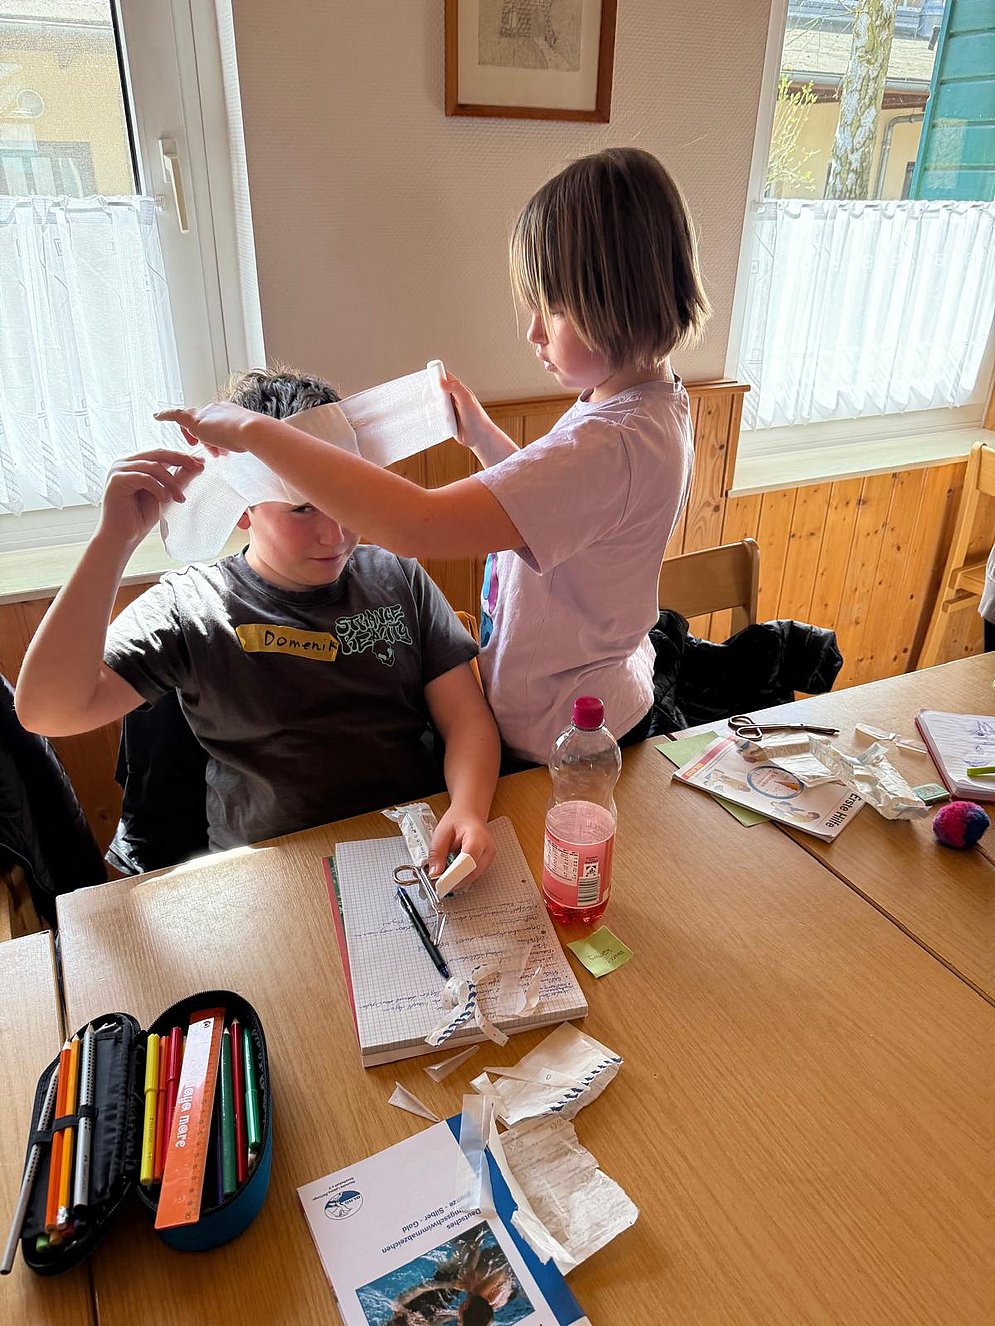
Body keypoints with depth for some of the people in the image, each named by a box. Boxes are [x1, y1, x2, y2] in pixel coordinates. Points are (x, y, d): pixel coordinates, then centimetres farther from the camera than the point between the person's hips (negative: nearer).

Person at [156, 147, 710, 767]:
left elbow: (415, 525, -42)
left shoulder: (612, 446, -34)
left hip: (553, 749, -9)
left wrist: (256, 431, -33)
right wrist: (482, 434, 4)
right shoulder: (647, 400, -1)